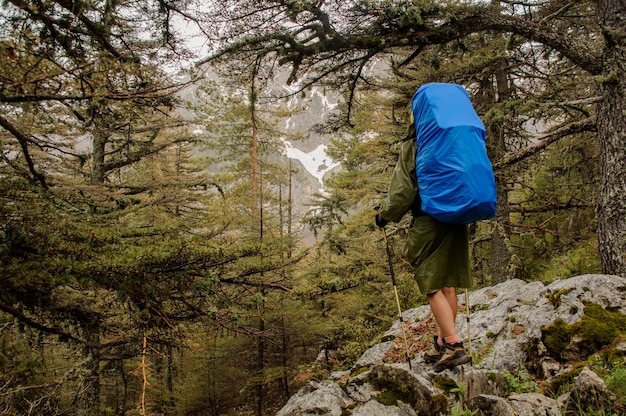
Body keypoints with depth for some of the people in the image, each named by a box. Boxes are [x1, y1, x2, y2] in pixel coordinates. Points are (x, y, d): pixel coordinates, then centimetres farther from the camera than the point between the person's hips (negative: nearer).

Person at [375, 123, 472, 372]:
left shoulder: (411, 147, -5)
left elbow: (402, 189, -8)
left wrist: (384, 214, 7)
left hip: (428, 222, -6)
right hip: (457, 221, 6)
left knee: (433, 287, -2)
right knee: (448, 285, 11)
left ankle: (453, 345, -10)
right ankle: (442, 344, 20)